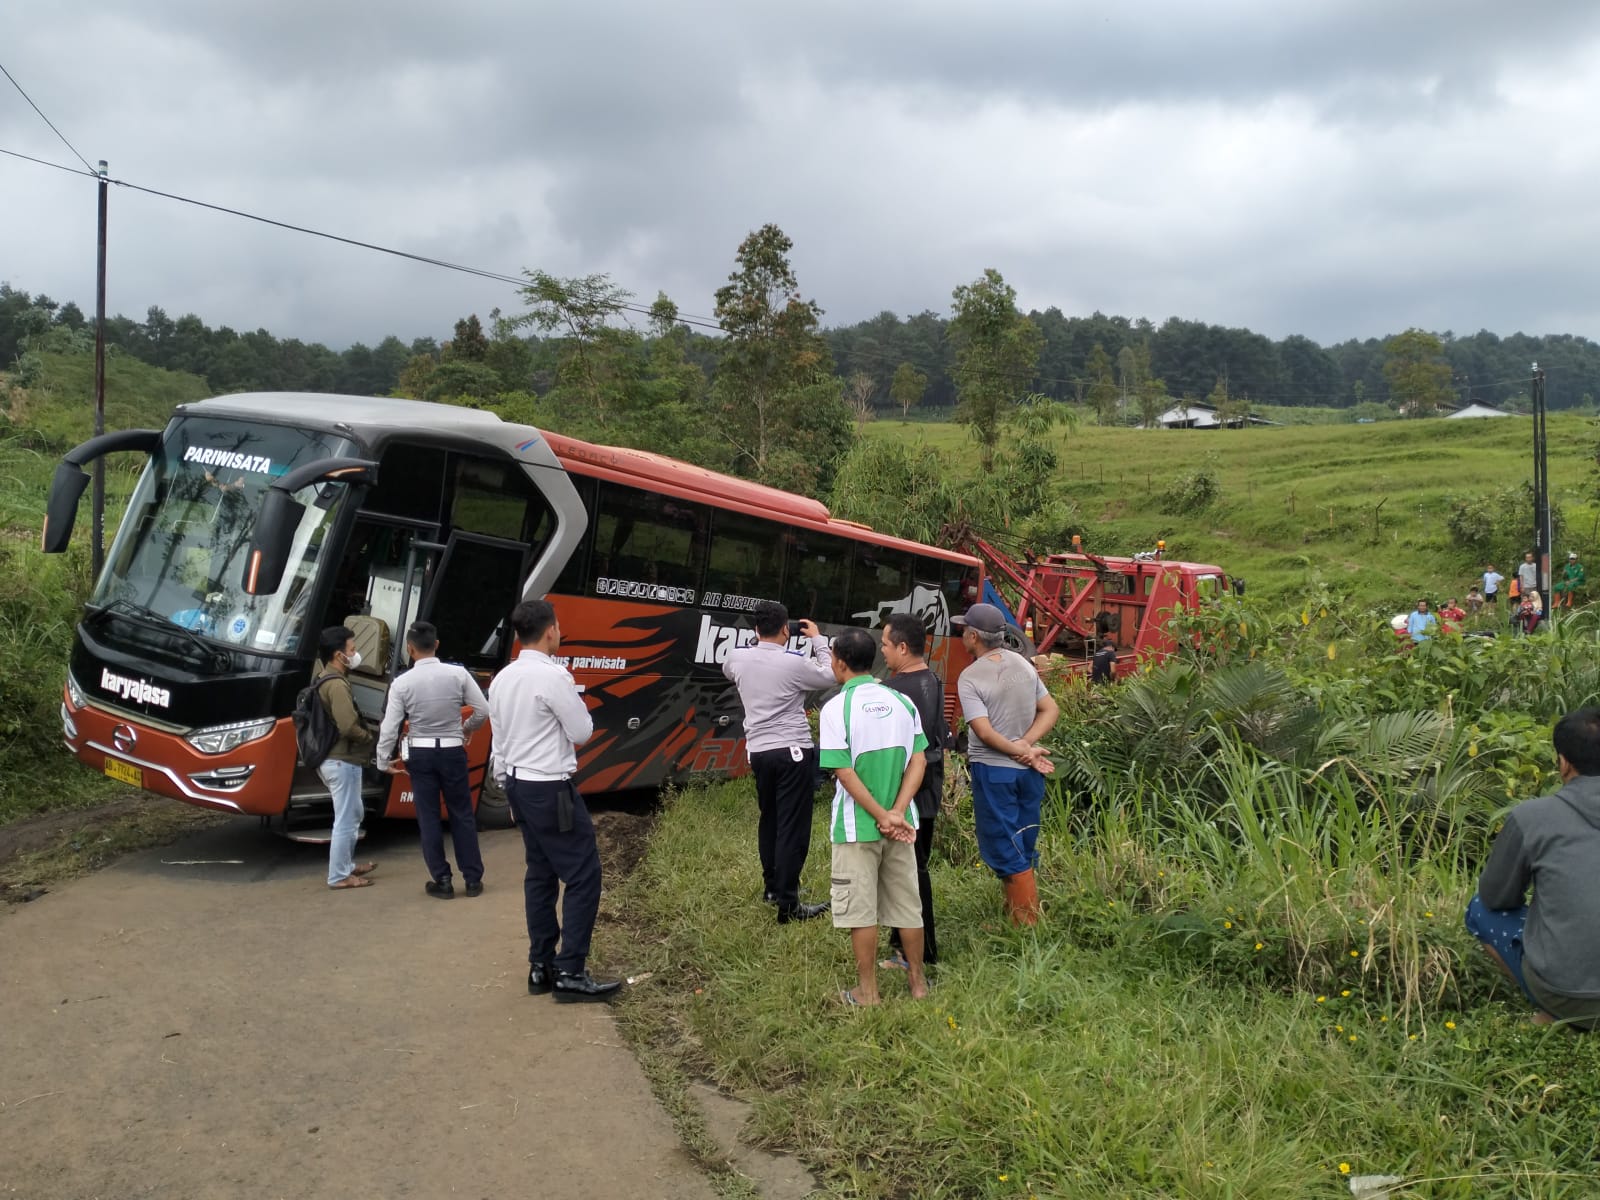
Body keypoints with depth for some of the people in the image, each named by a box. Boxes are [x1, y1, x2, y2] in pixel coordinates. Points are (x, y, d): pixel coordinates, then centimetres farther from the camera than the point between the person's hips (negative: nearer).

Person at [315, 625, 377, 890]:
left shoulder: (323, 677, 10)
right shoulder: (337, 685, -21)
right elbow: (348, 726, -28)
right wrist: (369, 736, -9)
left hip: (332, 757, 11)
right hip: (342, 760, -11)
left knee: (353, 814, 23)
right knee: (346, 820, -2)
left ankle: (346, 864, 32)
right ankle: (339, 875, 5)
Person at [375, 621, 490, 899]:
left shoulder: (402, 683, -10)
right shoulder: (458, 674, -8)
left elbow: (389, 727, -9)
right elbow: (483, 711, -4)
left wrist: (383, 761, 4)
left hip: (420, 754, -1)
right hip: (453, 752, 1)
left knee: (428, 817, 9)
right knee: (462, 814, 11)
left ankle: (442, 881, 12)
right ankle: (473, 879, 14)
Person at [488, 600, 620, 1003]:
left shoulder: (502, 679, 8)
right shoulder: (554, 676, -18)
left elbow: (499, 742, 13)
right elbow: (582, 732, -12)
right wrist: (577, 704, 6)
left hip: (519, 785, 9)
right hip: (551, 790, -9)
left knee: (540, 873, 15)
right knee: (583, 874, -3)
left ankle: (540, 968, 19)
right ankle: (570, 973, -3)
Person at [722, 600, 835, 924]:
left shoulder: (738, 658, 0)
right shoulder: (794, 662, -13)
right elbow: (830, 677, 3)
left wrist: (759, 640, 22)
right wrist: (817, 640, 14)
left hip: (758, 750, 6)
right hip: (793, 752, -5)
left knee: (769, 819, 21)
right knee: (793, 828, -3)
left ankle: (771, 887, 32)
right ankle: (788, 905, -3)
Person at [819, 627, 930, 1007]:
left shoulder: (835, 708, -12)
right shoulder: (902, 702, 2)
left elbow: (844, 773, -16)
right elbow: (918, 761, -3)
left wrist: (883, 815, -12)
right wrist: (896, 812, -10)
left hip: (856, 826, -4)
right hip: (901, 825, 4)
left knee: (860, 909, 6)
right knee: (908, 904, 14)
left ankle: (867, 992, 13)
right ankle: (918, 983, 24)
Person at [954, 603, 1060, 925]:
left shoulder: (970, 678, -14)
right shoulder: (1023, 664, 4)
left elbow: (984, 731, -21)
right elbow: (1051, 711, 4)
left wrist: (1019, 751, -12)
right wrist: (1026, 745, -7)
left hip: (993, 770, -6)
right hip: (1029, 771, 6)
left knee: (1007, 853, 3)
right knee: (1023, 849, 18)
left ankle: (1025, 924, 7)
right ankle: (1020, 912, 30)